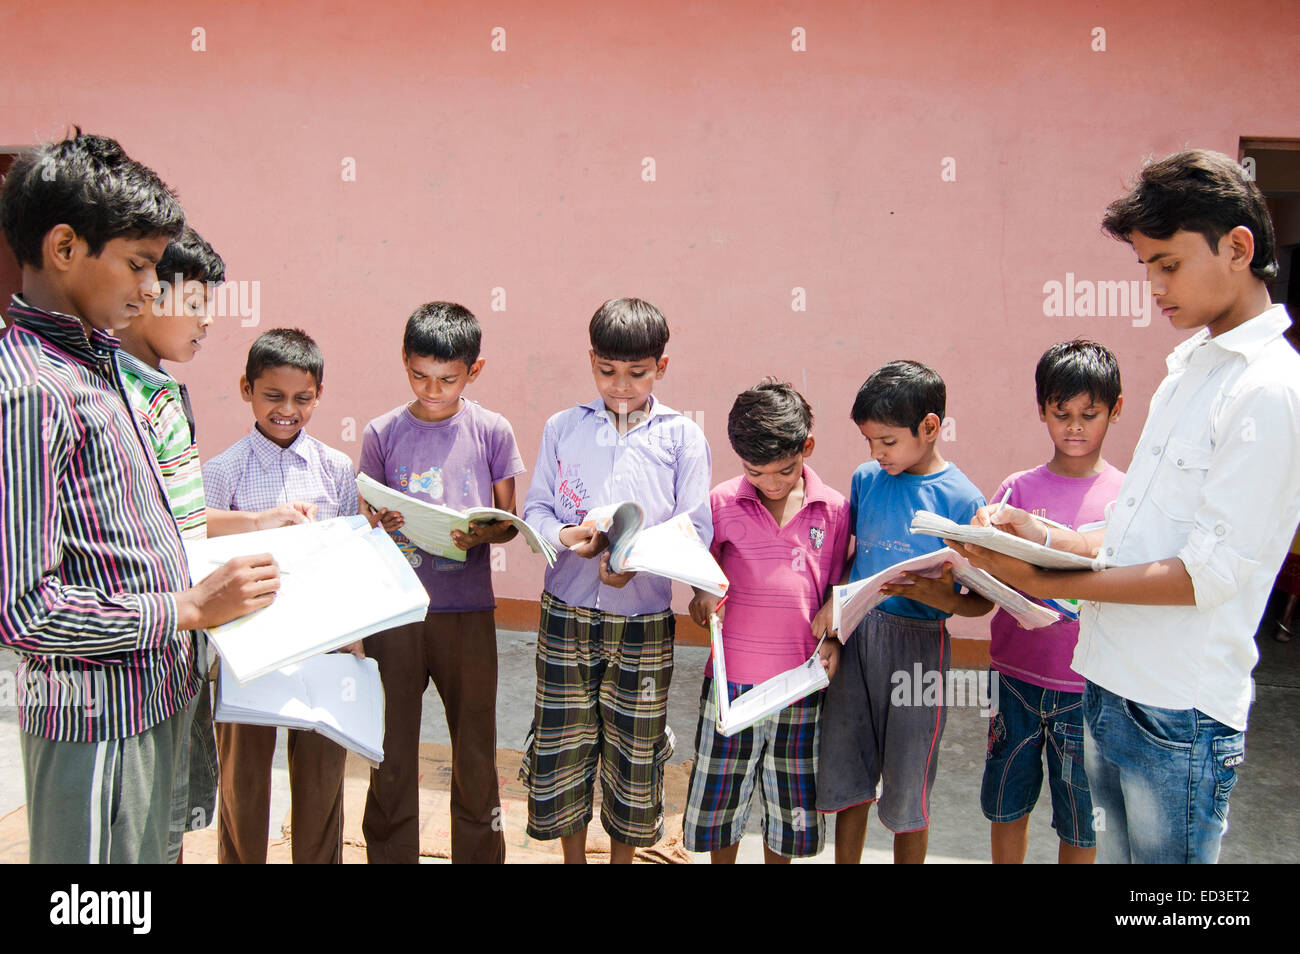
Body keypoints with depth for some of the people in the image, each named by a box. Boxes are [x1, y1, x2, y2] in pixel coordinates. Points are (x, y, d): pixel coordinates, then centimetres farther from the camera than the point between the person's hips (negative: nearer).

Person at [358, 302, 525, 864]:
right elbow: (366, 524, 8)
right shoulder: (382, 433, 2)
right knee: (391, 748, 9)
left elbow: (509, 521, 4)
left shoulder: (491, 431, 0)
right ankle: (390, 853, 28)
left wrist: (480, 535, -17)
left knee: (475, 749, 9)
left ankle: (480, 853, 28)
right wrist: (381, 525, -15)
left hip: (468, 611, 0)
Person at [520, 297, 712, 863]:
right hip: (566, 613, 2)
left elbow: (696, 529, -5)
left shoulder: (682, 436, 0)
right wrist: (565, 535, -18)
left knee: (635, 751, 11)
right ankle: (573, 855, 33)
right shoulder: (563, 428, 5)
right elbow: (535, 510, 5)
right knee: (561, 745, 10)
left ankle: (624, 855, 33)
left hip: (644, 622, -1)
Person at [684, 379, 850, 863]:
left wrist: (833, 641, -9)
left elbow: (837, 590, 6)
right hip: (732, 680, 0)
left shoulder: (834, 509, -3)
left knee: (791, 806, 15)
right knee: (718, 801, 13)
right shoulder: (722, 502, -5)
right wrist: (703, 593, -12)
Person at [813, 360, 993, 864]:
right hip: (854, 636, 4)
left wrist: (940, 596, -25)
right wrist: (835, 601, -4)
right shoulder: (866, 478, 4)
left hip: (918, 644, -4)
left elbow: (982, 601, -5)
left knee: (906, 792, 9)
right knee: (844, 774, 13)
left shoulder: (961, 499, -9)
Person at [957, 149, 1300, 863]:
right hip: (1108, 690, 8)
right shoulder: (1190, 368, 14)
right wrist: (1046, 537, 3)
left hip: (1179, 719, -7)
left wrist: (1047, 581, -19)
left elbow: (1211, 572, -19)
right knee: (1110, 851, 20)